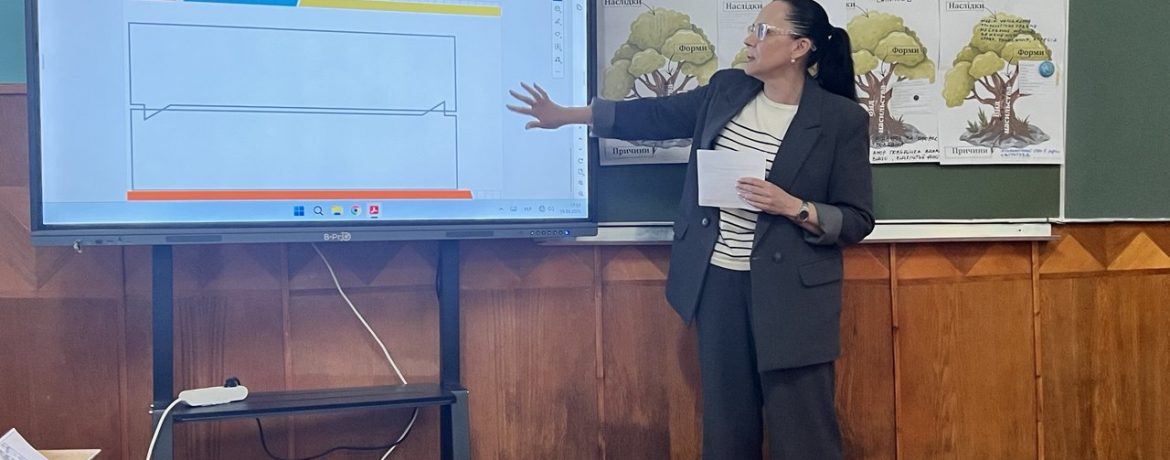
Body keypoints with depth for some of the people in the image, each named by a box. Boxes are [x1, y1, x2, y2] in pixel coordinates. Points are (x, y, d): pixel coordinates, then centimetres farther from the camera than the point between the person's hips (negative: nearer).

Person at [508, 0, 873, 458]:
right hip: (717, 279, 5)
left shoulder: (842, 118, -9)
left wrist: (793, 207, -21)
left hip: (789, 291, -4)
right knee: (726, 422, 14)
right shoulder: (726, 89, 5)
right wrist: (567, 115, 14)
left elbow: (857, 221, -6)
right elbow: (655, 115, 14)